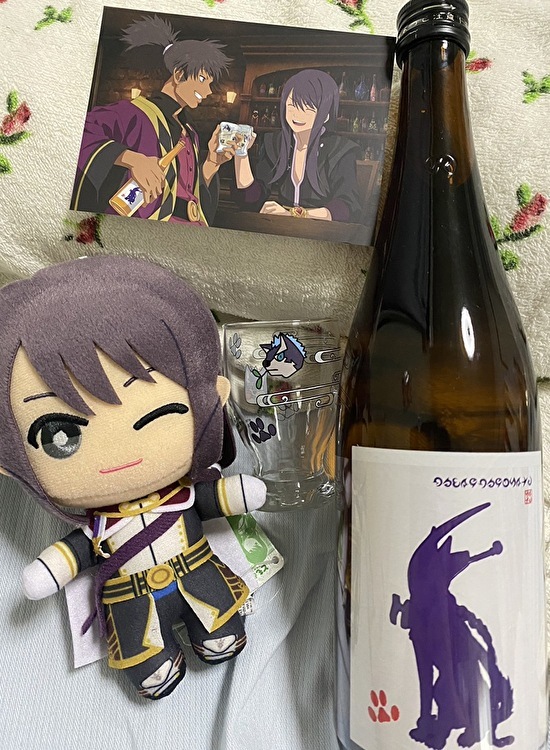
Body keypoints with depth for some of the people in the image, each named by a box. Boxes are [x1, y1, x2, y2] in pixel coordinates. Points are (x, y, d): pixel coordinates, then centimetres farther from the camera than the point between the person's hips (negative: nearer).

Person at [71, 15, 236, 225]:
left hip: (189, 224, 6)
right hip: (148, 223, -6)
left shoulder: (189, 134, 21)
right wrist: (132, 158, -26)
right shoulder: (136, 113, 1)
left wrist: (212, 161, 8)